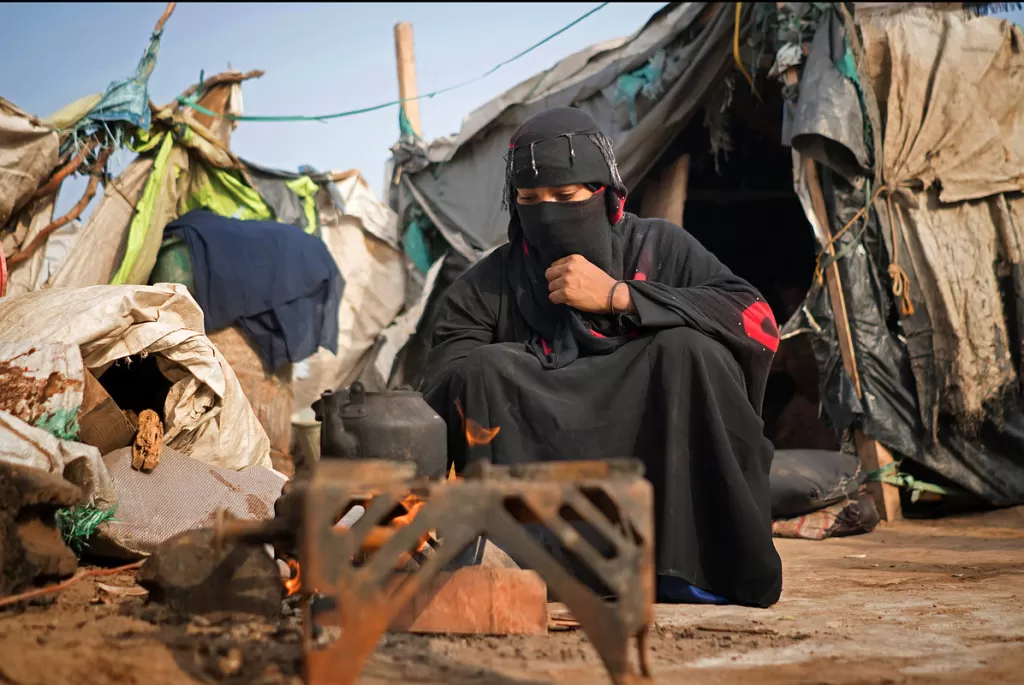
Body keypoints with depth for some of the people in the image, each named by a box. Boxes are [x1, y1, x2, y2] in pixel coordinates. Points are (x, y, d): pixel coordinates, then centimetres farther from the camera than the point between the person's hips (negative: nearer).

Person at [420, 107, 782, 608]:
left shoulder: (659, 247, 6)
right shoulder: (486, 289, 9)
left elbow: (759, 323, -10)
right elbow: (439, 394, -1)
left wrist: (618, 296, -12)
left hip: (655, 465, 0)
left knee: (689, 351, -23)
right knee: (486, 369, -20)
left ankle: (716, 564, -19)